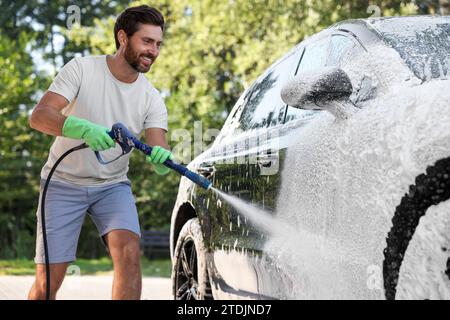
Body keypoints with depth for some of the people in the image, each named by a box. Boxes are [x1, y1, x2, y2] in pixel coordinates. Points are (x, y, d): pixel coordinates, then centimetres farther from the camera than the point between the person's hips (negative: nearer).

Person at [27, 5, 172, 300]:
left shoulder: (152, 99, -4)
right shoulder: (81, 69, -13)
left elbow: (158, 148, -14)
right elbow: (39, 116, -22)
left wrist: (162, 157, -39)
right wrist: (85, 128, -40)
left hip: (112, 185, 3)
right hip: (64, 184, -2)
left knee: (129, 253, -22)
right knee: (48, 280, -5)